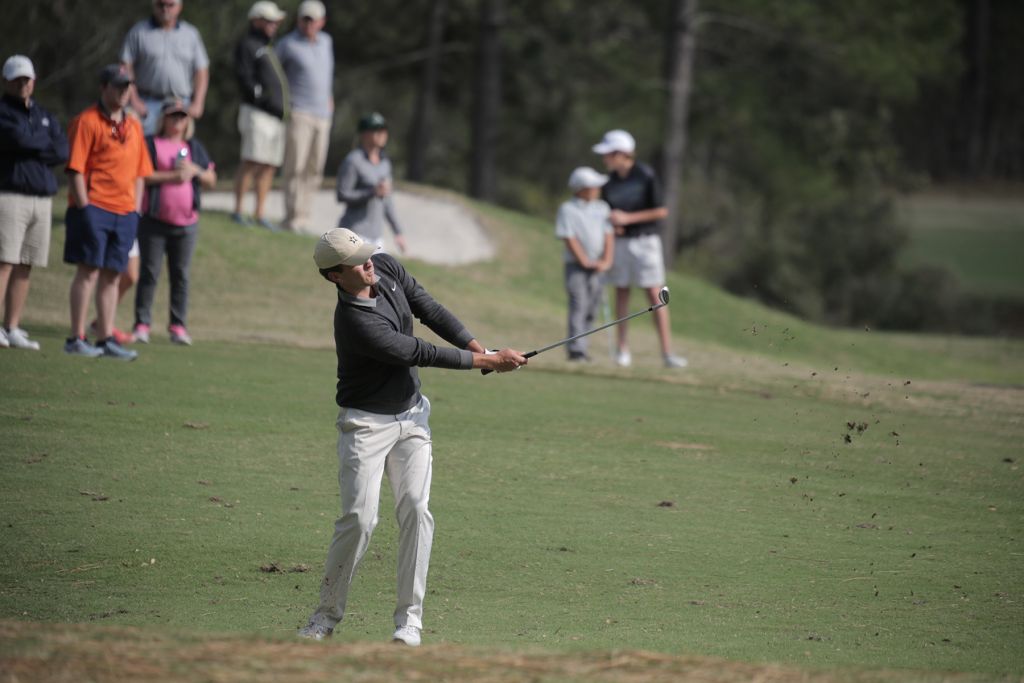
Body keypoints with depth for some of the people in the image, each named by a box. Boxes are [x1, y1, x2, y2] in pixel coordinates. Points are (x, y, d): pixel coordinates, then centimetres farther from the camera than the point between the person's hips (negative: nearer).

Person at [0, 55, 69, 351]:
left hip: (42, 200, 6)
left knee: (24, 267, 5)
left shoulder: (45, 117, 20)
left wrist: (32, 147, -8)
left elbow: (63, 152, 4)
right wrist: (46, 144, 0)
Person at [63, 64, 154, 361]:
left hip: (124, 211, 6)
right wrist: (84, 208, -14)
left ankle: (106, 339, 10)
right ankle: (76, 338, -6)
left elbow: (139, 172, 20)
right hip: (93, 208, -6)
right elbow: (75, 169, -9)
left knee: (111, 274, 7)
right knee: (88, 270, -8)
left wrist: (135, 209, 11)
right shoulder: (87, 122, -5)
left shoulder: (134, 126, 16)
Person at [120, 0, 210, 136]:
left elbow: (201, 71, 10)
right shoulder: (139, 32, 3)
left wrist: (197, 104, 0)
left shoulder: (191, 34, 10)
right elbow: (126, 66, -1)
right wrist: (134, 100, -9)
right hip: (148, 104, -2)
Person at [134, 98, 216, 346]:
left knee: (180, 274, 5)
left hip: (186, 222, 4)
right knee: (149, 272, -1)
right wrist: (172, 176, -15)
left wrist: (195, 171, -6)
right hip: (154, 221, -4)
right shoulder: (150, 144, 1)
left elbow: (211, 179, 14)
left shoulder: (195, 147, 15)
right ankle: (142, 323, 2)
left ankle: (178, 325, 9)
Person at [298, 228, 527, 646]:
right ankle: (328, 612, 5)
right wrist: (487, 362, -17)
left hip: (411, 415, 6)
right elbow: (421, 354, -24)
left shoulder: (386, 268, -5)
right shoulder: (355, 322, -28)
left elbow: (429, 311, 4)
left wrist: (478, 347, -5)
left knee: (415, 510, -6)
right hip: (367, 422, -6)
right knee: (359, 518, -12)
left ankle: (409, 618, -4)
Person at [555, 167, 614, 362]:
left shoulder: (602, 208, 8)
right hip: (576, 265, -5)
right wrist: (585, 261, -15)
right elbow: (570, 238, -10)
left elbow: (608, 235, 5)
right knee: (579, 305, -13)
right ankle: (576, 349, -16)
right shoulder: (567, 210, -6)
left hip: (596, 267, 5)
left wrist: (606, 261, -8)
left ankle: (580, 348, 14)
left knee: (592, 308, 7)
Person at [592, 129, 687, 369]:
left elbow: (661, 211, -10)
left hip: (646, 241, -4)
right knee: (621, 293, 5)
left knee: (655, 295, -9)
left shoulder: (646, 176, -11)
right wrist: (612, 224, -6)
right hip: (620, 241, 4)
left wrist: (627, 218, -15)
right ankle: (622, 349, 13)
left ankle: (667, 352, -11)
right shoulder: (609, 180, 3)